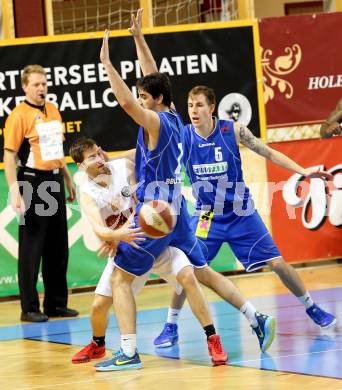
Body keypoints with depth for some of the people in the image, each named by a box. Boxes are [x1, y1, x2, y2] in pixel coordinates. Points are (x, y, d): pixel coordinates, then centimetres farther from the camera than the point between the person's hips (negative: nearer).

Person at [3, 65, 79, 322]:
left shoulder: (53, 111, 11)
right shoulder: (19, 115, -10)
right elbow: (9, 155, -14)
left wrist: (68, 180, 22)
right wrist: (14, 191, -21)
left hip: (54, 182, 7)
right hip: (32, 182, -7)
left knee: (58, 246, 11)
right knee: (31, 248, -2)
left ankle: (56, 303, 20)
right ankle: (30, 308, 3)